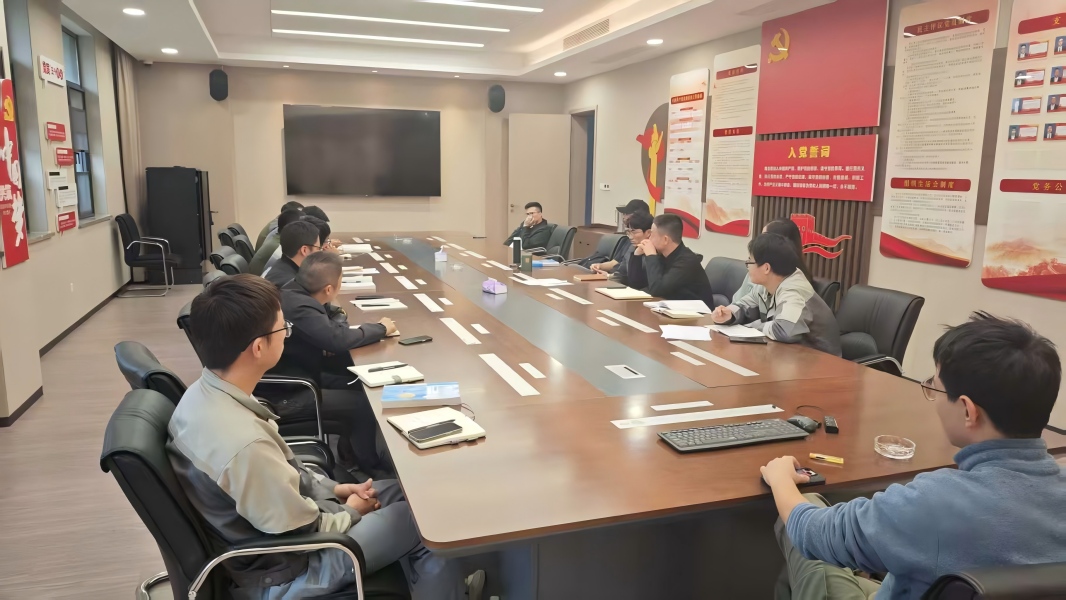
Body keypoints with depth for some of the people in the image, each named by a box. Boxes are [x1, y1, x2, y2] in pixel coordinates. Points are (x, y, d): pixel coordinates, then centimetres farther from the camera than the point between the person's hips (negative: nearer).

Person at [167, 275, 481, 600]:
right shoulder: (245, 443, -37)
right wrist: (350, 511, -5)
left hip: (261, 529, 8)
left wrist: (332, 488, 5)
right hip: (281, 572, -8)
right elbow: (306, 535, -24)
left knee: (403, 490, 14)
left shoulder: (203, 393, -9)